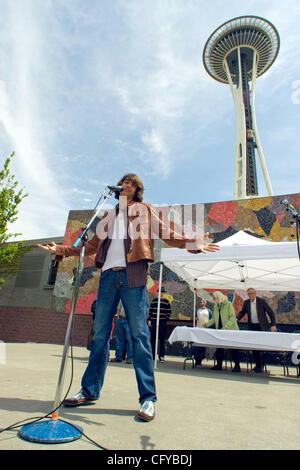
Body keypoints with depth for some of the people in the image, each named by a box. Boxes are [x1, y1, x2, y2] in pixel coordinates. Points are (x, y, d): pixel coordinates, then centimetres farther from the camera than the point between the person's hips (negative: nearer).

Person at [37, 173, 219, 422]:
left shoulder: (145, 210, 16)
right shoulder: (109, 216, 26)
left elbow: (167, 232, 5)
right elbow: (93, 245, 27)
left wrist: (193, 243, -11)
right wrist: (62, 250, 26)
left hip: (133, 274, -4)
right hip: (109, 274, 4)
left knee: (139, 334, -5)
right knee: (100, 334, 7)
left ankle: (148, 398, 3)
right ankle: (90, 390, 21)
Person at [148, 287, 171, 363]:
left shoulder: (167, 302, 3)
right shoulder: (154, 300, 8)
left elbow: (169, 312, 4)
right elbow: (150, 310, 8)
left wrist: (166, 319, -7)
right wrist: (149, 320, 3)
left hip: (162, 323, -2)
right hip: (154, 322, 2)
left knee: (162, 339, 1)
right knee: (153, 339, 7)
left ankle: (161, 356, 8)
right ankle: (152, 355, 18)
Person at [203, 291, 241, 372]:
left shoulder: (228, 304, -9)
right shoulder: (215, 307, 11)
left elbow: (232, 317, -15)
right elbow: (214, 319, 14)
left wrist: (226, 326, -25)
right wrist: (207, 324, 0)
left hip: (230, 330, -6)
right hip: (220, 331, 6)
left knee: (233, 348, 0)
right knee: (219, 347, 7)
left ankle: (237, 366, 11)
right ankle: (219, 365, 17)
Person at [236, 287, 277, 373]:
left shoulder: (262, 301, -9)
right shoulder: (246, 302, 1)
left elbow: (271, 313, -5)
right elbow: (242, 312, 9)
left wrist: (273, 325, -11)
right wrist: (236, 318, -10)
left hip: (261, 326, -4)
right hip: (252, 326, 4)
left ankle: (259, 365, 9)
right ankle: (257, 363, 22)